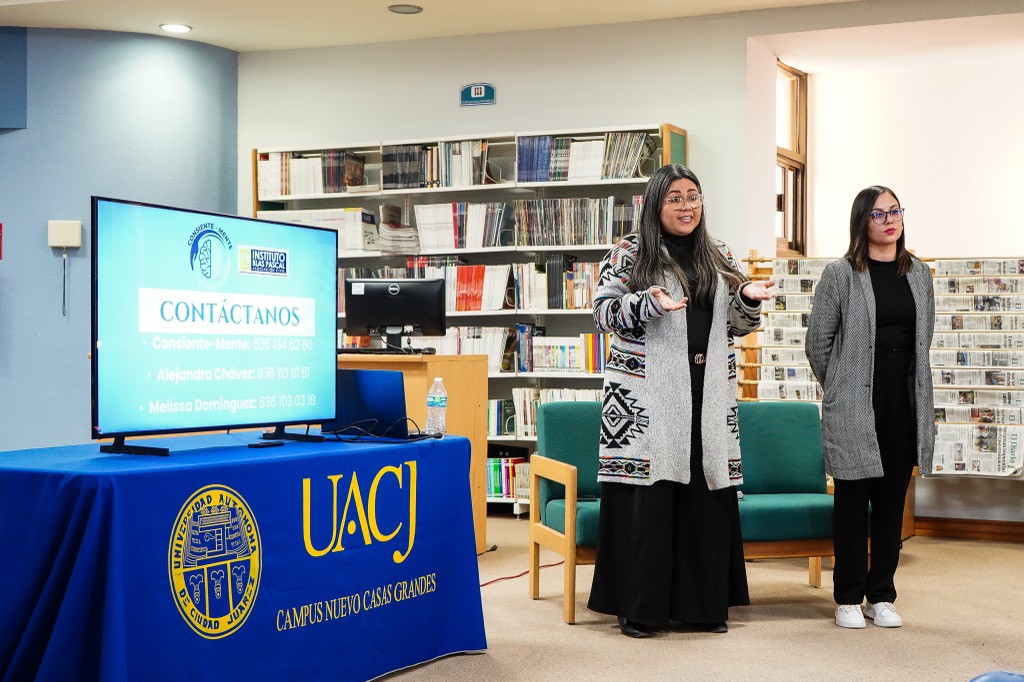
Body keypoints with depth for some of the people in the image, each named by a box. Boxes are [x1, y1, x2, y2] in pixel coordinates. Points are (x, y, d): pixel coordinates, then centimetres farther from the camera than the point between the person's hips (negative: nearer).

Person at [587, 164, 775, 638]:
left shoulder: (719, 257, 16)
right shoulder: (630, 253, 3)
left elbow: (738, 325, 19)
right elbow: (602, 311, -4)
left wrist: (749, 299, -3)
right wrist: (649, 303, -20)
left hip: (709, 397, 4)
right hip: (648, 397, -4)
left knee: (707, 497, 4)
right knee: (647, 497, -5)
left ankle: (705, 603, 15)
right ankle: (639, 608, 4)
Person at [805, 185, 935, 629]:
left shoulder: (919, 274, 11)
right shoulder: (840, 274, -3)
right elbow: (817, 342, 0)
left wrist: (914, 387, 16)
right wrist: (839, 389, 7)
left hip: (904, 405, 4)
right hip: (854, 409, -4)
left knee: (892, 501, 8)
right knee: (853, 501, 1)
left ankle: (881, 596, 19)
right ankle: (849, 598, 12)